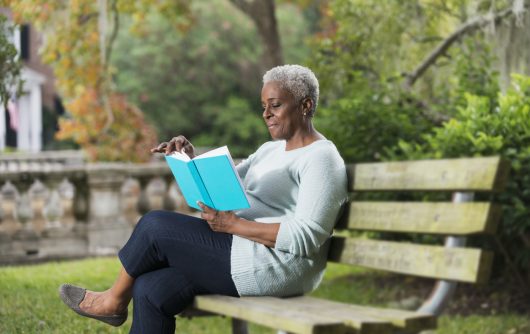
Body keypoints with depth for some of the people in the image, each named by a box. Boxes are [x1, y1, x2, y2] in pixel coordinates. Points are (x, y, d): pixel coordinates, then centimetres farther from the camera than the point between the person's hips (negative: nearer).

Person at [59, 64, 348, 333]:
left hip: (276, 266, -9)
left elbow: (306, 238, -21)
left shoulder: (322, 159, -10)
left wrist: (233, 224, -21)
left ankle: (115, 300, 16)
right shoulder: (272, 150, 19)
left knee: (155, 226, -8)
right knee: (151, 290, -8)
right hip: (243, 250, 9)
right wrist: (191, 162, -2)